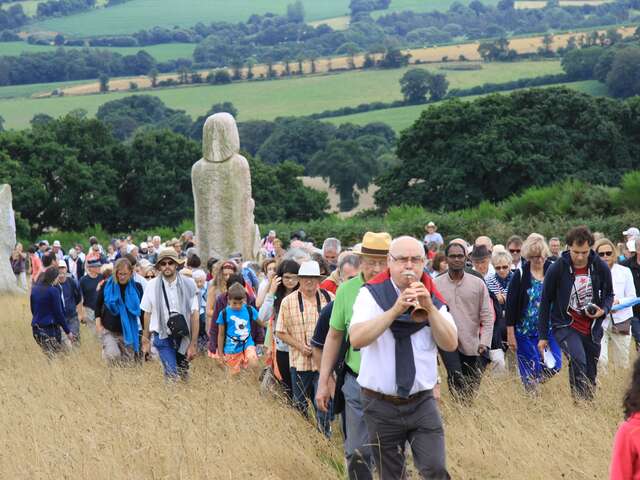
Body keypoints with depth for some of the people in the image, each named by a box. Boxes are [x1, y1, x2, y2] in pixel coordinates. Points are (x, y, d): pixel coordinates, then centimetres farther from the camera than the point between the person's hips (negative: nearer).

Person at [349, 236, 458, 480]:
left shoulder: (432, 297, 6)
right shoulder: (371, 294, -3)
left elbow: (451, 344, -6)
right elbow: (356, 339, -19)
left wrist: (429, 307, -18)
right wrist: (395, 309, -25)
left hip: (422, 402, 2)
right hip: (381, 405, -1)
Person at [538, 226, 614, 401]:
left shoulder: (601, 267, -5)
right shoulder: (557, 269, -12)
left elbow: (608, 294, 12)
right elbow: (545, 302, -3)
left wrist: (604, 310, -12)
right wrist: (543, 336, -1)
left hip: (592, 328, 4)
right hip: (565, 325, -3)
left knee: (590, 376, 8)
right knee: (578, 360, -28)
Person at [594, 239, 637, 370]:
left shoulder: (624, 272, 4)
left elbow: (632, 298, 4)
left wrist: (618, 301, -15)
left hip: (620, 322, 2)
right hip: (599, 321, -2)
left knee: (622, 364, 8)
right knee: (599, 360, -18)